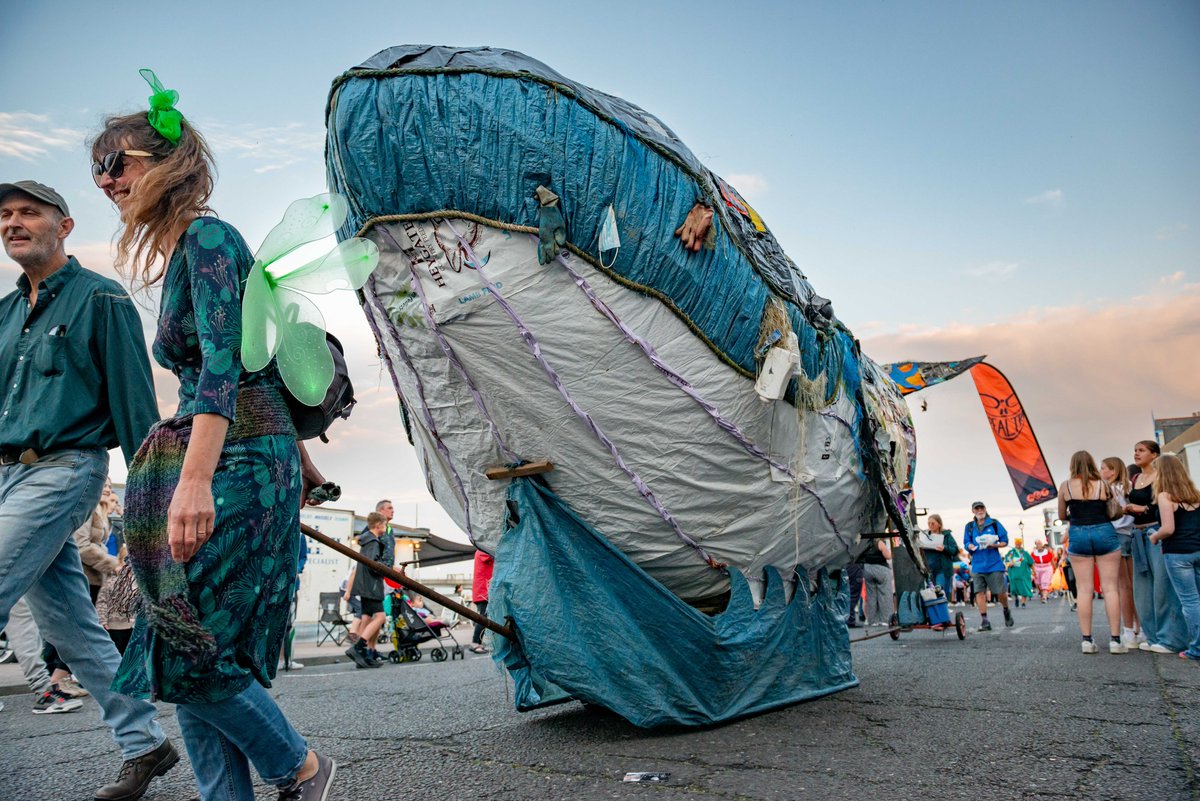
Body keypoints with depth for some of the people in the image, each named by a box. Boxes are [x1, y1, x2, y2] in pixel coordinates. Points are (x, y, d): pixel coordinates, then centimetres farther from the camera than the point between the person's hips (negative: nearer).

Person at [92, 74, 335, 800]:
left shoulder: (207, 237, -7)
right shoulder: (183, 253, 20)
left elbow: (223, 361, -21)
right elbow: (258, 368, 23)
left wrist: (195, 479, -29)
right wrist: (299, 460, 27)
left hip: (239, 463, -10)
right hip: (220, 467, 10)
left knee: (190, 648, -7)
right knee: (184, 652, 7)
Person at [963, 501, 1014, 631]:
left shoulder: (994, 524, 3)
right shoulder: (969, 527, 10)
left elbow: (1005, 541, 4)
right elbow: (966, 543, 11)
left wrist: (995, 545, -14)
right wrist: (970, 546, -12)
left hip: (994, 565, -2)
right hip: (977, 566, 2)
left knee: (1000, 593, 1)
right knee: (979, 592, -5)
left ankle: (1006, 611, 32)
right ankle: (984, 621, -1)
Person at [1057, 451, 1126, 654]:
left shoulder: (1065, 486, 1)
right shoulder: (1102, 484, 0)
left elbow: (1062, 516, 9)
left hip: (1078, 536, 1)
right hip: (1104, 533, 0)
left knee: (1084, 589, 4)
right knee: (1111, 587, 4)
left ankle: (1086, 640, 3)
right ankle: (1115, 640, 3)